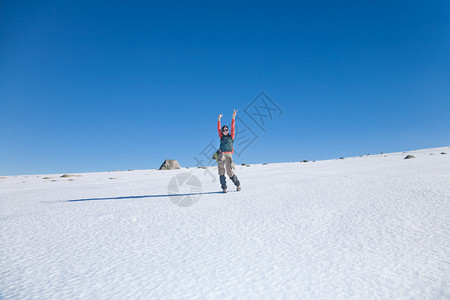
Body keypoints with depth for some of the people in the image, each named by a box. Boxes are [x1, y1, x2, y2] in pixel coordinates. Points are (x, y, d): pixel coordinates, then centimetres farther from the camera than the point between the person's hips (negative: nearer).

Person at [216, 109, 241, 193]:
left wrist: (233, 117, 2)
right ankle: (224, 188, 1)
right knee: (221, 171, -3)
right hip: (220, 155, 3)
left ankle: (238, 184, 13)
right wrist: (219, 119, 13)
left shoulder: (231, 137, 14)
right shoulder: (221, 137, 20)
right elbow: (218, 128, 17)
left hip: (228, 155, -3)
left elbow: (232, 127, 8)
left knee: (229, 172, -8)